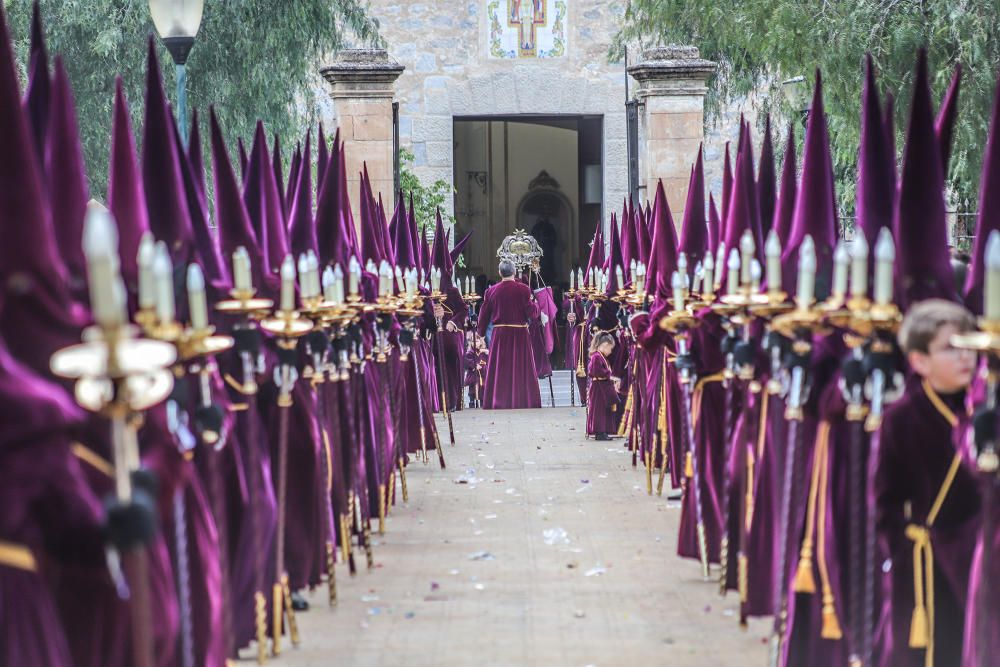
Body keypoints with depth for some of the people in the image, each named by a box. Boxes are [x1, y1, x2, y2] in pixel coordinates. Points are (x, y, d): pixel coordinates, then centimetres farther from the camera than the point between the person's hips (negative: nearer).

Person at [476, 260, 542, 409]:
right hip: (520, 334, -1)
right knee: (521, 368, 6)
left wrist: (480, 332, 22)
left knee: (499, 369, 7)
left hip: (499, 334, 2)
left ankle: (498, 401, 8)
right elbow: (532, 313, -8)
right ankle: (522, 399, 6)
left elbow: (484, 314, 7)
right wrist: (534, 303, 13)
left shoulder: (491, 291, -2)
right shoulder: (523, 289, -8)